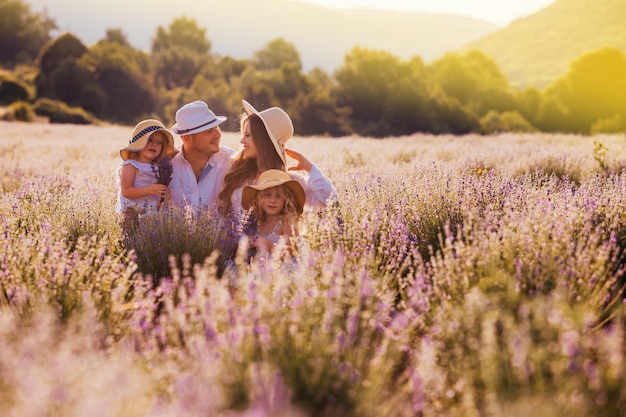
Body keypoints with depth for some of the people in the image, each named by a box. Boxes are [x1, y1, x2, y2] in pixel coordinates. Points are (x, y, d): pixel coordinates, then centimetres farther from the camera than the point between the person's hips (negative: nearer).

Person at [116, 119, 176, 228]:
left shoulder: (157, 167, 13)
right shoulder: (130, 166, -5)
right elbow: (126, 191, -14)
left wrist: (165, 193, -4)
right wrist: (149, 190, -23)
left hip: (154, 214, 6)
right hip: (133, 214, -6)